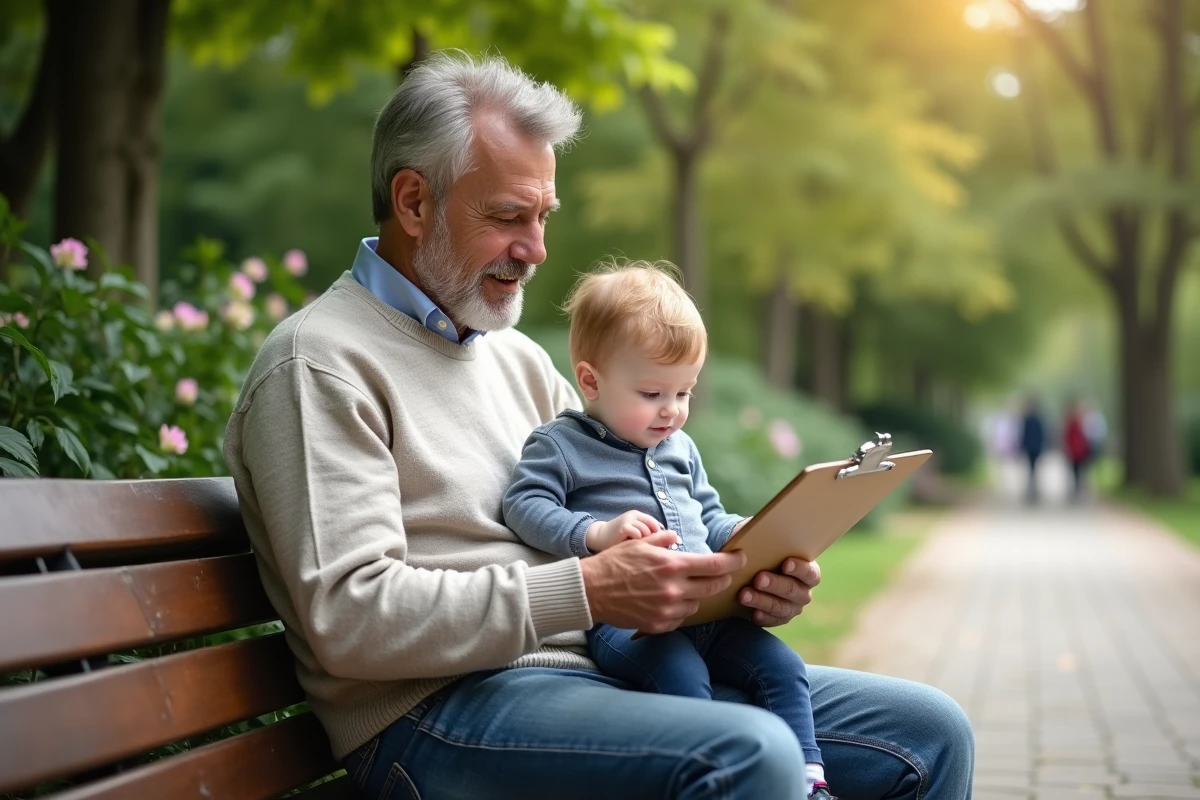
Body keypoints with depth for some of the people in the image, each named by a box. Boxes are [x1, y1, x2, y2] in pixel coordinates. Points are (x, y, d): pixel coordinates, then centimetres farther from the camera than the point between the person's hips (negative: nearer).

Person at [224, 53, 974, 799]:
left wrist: (745, 573, -1)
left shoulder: (517, 358, 20)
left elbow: (624, 528, 21)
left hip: (606, 665, 8)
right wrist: (585, 592, -22)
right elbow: (348, 618, -16)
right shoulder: (318, 363, -6)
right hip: (439, 708, -8)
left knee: (929, 732, -1)